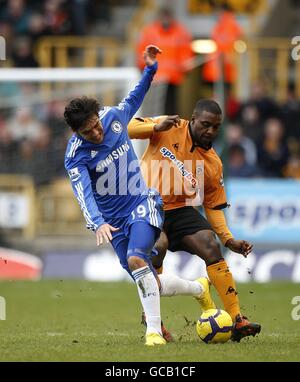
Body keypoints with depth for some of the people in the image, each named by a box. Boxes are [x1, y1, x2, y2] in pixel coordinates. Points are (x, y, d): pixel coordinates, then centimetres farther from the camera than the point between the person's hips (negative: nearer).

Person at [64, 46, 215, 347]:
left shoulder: (114, 116, -5)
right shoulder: (76, 155, -16)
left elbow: (134, 99, 18)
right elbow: (83, 193, -27)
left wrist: (150, 69, 10)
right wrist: (97, 223, -43)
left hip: (142, 203, 0)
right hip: (112, 218, 0)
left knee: (135, 259, -29)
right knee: (155, 285, 0)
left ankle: (154, 329, -23)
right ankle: (198, 288, 30)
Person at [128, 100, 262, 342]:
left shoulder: (213, 163, 6)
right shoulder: (169, 130, -3)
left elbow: (213, 205, 13)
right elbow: (129, 128, -4)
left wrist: (229, 239, 0)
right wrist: (157, 127, -21)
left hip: (180, 210, 4)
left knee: (212, 248, -15)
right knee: (158, 246, -31)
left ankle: (236, 321, -13)